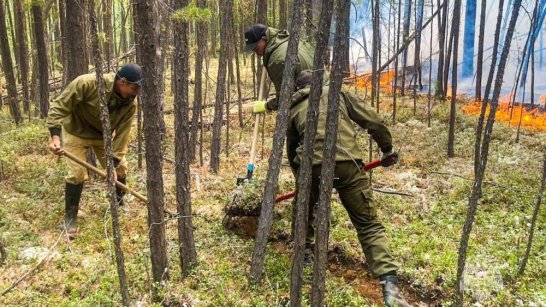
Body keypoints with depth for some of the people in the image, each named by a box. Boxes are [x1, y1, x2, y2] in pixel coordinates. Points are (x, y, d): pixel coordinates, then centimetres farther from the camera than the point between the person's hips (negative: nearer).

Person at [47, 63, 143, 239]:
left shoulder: (130, 104, -22)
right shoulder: (87, 83, -36)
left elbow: (121, 135, -18)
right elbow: (59, 106, -30)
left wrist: (114, 163, -23)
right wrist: (55, 136, -41)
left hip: (102, 134, 4)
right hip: (76, 131, -4)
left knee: (120, 169, 4)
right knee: (77, 174, -11)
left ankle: (119, 205, 30)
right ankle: (70, 219, 6)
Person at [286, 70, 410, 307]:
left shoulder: (294, 109, 26)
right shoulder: (338, 94, 20)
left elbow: (291, 151, 33)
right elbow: (373, 121, 13)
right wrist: (387, 148, 29)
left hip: (312, 166, 2)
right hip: (347, 163, -1)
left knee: (305, 209, 34)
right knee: (369, 225, 3)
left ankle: (304, 252, 45)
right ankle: (390, 286, -6)